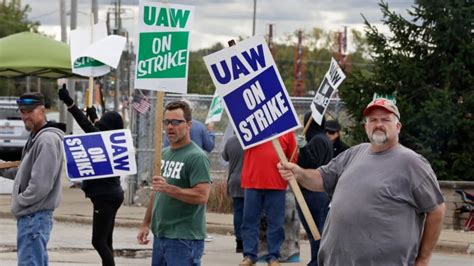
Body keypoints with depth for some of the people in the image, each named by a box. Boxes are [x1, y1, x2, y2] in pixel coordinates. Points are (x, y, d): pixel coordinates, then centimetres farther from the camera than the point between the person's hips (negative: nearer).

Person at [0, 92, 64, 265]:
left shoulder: (48, 139, -17)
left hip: (34, 216, -11)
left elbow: (41, 184, -23)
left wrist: (20, 201, -12)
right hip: (29, 214, 11)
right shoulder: (35, 137, 16)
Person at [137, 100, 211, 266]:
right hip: (160, 236, 9)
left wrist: (168, 188, -27)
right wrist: (146, 224, 20)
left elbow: (202, 196, -21)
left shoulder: (197, 157, -12)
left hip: (184, 239, -9)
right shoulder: (164, 154, 16)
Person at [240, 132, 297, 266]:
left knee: (275, 222, 5)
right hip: (252, 182, 0)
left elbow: (293, 157, 10)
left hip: (277, 184, 0)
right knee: (250, 220, 5)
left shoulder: (287, 129, 5)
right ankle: (249, 254, 12)